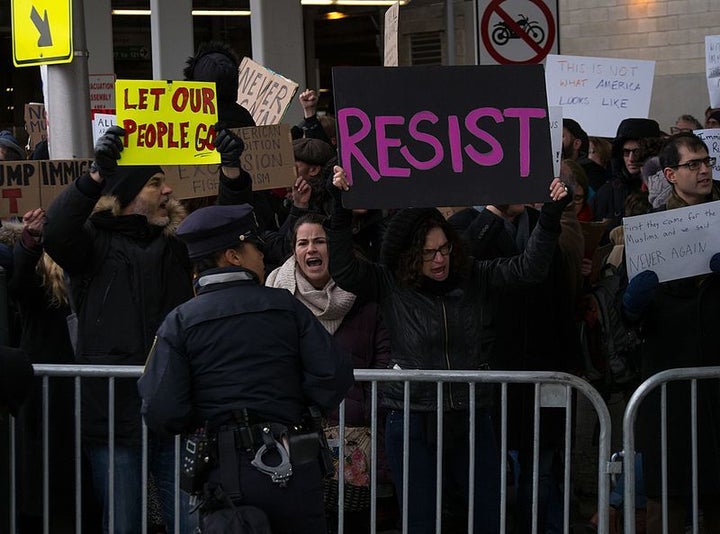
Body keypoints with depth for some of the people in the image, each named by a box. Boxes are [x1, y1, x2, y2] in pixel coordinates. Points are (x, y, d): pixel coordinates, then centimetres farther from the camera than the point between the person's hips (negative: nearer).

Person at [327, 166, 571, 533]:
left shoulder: (472, 279, 3)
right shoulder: (391, 286, -3)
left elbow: (529, 268, -1)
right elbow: (342, 269, -15)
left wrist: (550, 217, -13)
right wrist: (341, 208, -24)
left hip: (471, 420, 2)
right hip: (412, 420, -2)